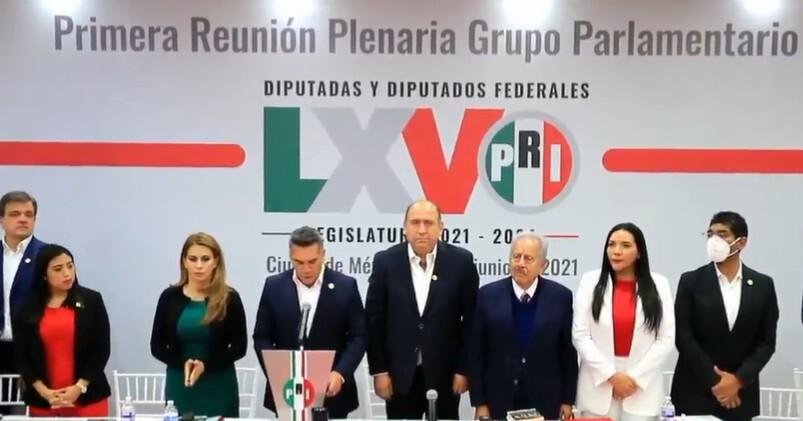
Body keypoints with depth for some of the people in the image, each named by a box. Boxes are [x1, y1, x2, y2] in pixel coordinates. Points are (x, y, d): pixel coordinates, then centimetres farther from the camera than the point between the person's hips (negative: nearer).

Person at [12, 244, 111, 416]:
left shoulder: (92, 300, 2)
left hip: (88, 397, -1)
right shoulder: (27, 309, 5)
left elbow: (102, 349, 0)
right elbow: (22, 357, 5)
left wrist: (79, 387, -9)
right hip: (42, 401, 1)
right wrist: (43, 391, -8)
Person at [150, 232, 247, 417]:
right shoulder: (170, 297, 2)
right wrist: (182, 364, -13)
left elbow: (239, 347, -2)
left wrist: (206, 364, -15)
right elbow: (157, 346, 5)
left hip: (219, 388, -1)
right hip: (179, 387, 1)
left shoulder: (229, 298, -2)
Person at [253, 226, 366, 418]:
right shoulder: (274, 286, 1)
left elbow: (358, 337, -2)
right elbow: (262, 337, 3)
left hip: (332, 393, -1)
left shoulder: (346, 286, -3)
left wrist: (340, 373, -17)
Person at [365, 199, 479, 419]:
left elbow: (471, 319, -2)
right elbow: (374, 319, -1)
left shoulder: (461, 261, -5)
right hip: (399, 374, 0)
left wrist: (464, 369, -4)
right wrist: (378, 370, -4)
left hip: (444, 373, 0)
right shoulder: (386, 261, -3)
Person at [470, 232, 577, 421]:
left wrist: (568, 400, 3)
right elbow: (477, 353, -1)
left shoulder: (560, 296, -2)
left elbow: (569, 353, 3)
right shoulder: (488, 295, -3)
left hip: (545, 403, 0)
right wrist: (479, 402, -3)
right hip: (499, 402, 0)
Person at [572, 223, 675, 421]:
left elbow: (667, 339, 0)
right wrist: (611, 375, -9)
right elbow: (580, 335, -3)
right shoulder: (591, 281, 2)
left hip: (642, 387, 0)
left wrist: (636, 377, -8)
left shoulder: (658, 285, 3)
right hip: (599, 384, 0)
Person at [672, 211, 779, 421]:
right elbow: (683, 337, -6)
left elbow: (766, 342, 2)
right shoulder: (691, 281, -1)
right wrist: (713, 382, -12)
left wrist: (738, 380, -10)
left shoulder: (763, 285, 4)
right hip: (695, 394, -1)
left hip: (740, 394, 2)